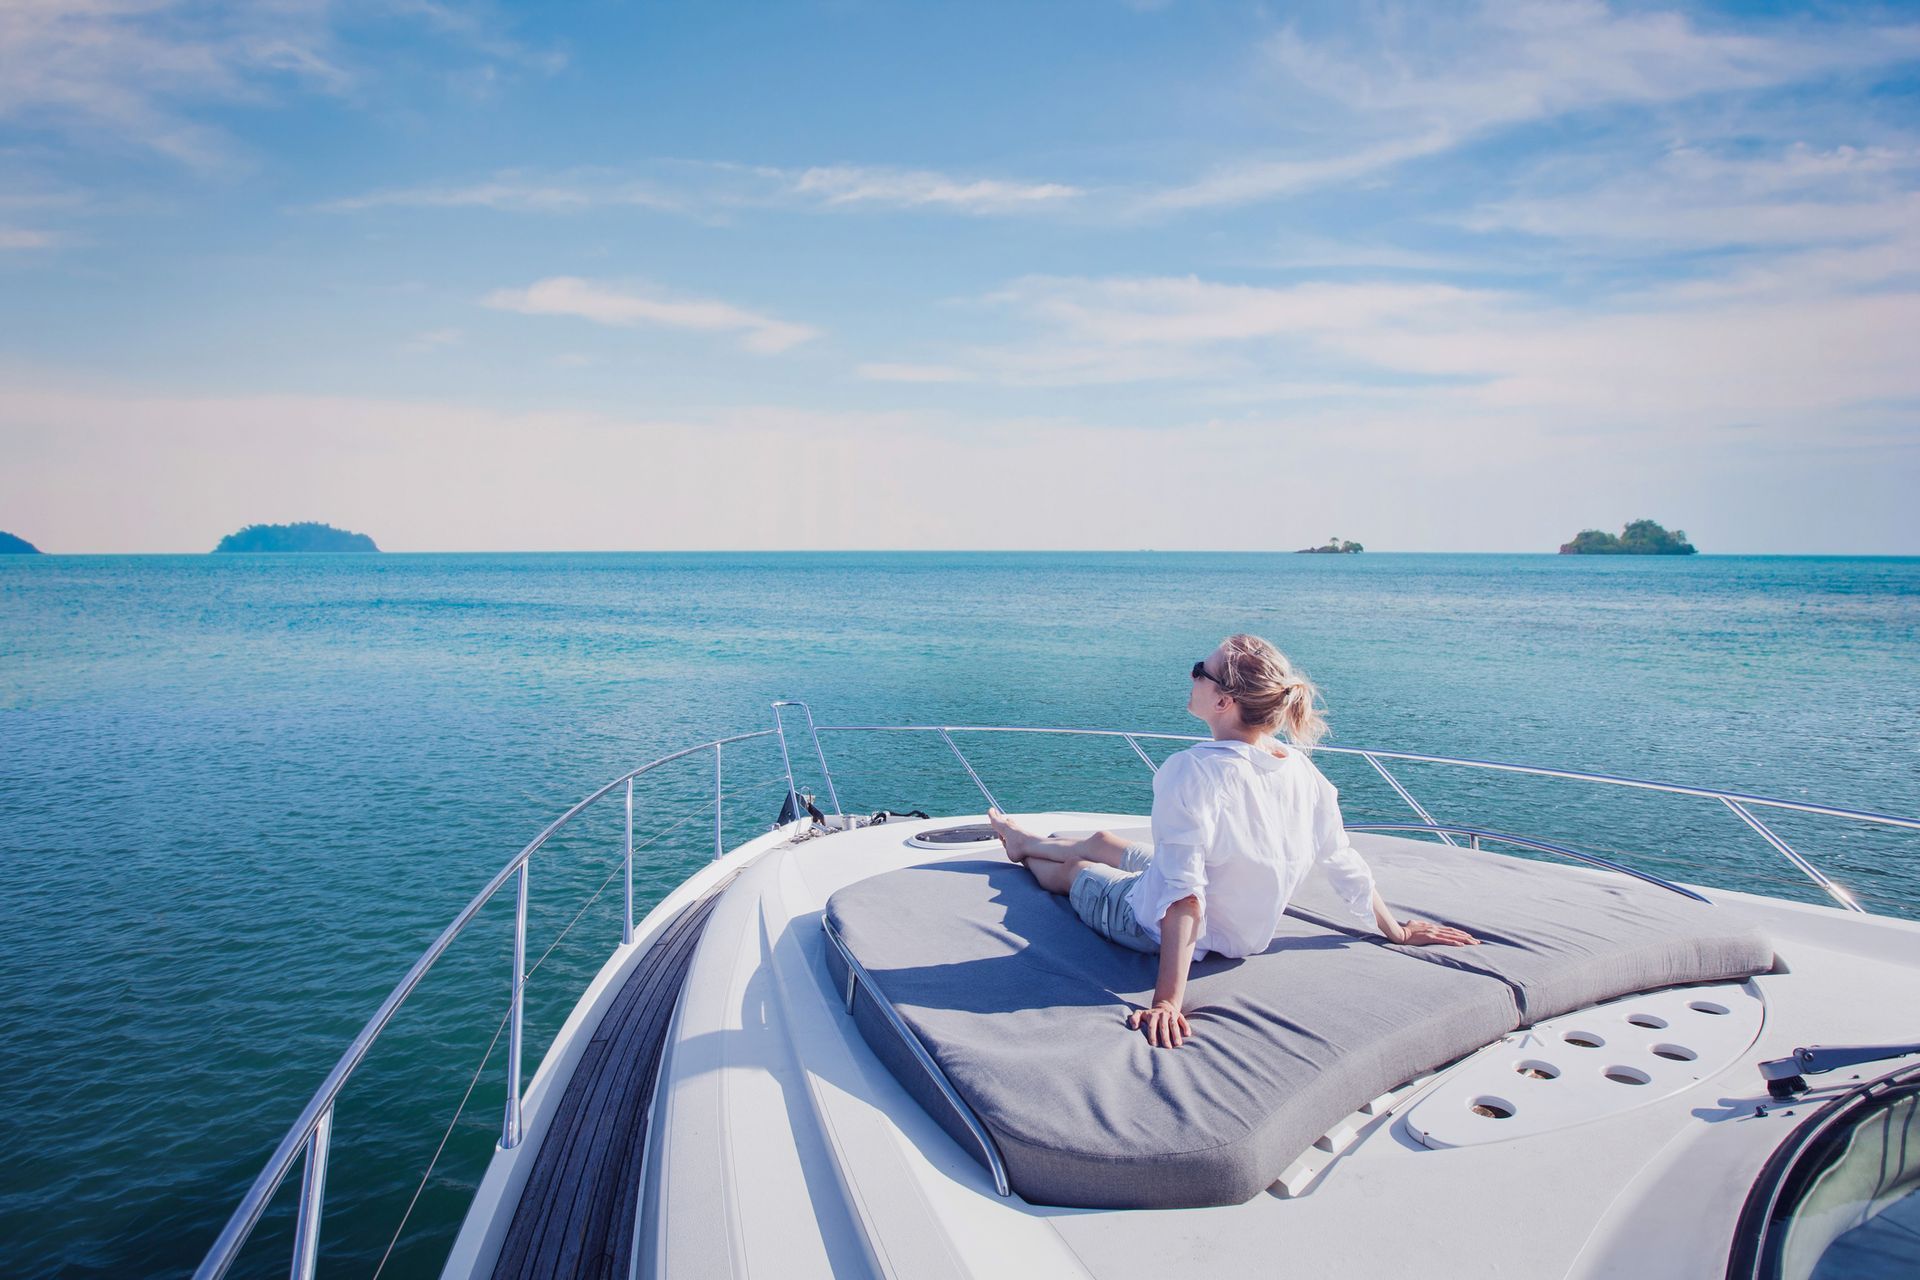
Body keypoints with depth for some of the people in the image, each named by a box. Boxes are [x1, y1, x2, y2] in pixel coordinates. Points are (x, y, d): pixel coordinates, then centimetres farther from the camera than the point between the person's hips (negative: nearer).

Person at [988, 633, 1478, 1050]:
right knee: (1101, 841, 28)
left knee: (1073, 869, 25)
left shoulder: (1193, 771, -35)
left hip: (1157, 929, -6)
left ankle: (1026, 852, 60)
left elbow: (1182, 895, -37)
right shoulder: (1302, 770, -15)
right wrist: (1397, 931, 11)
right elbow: (1345, 865, -5)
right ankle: (1028, 840, 58)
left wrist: (1167, 999, -35)